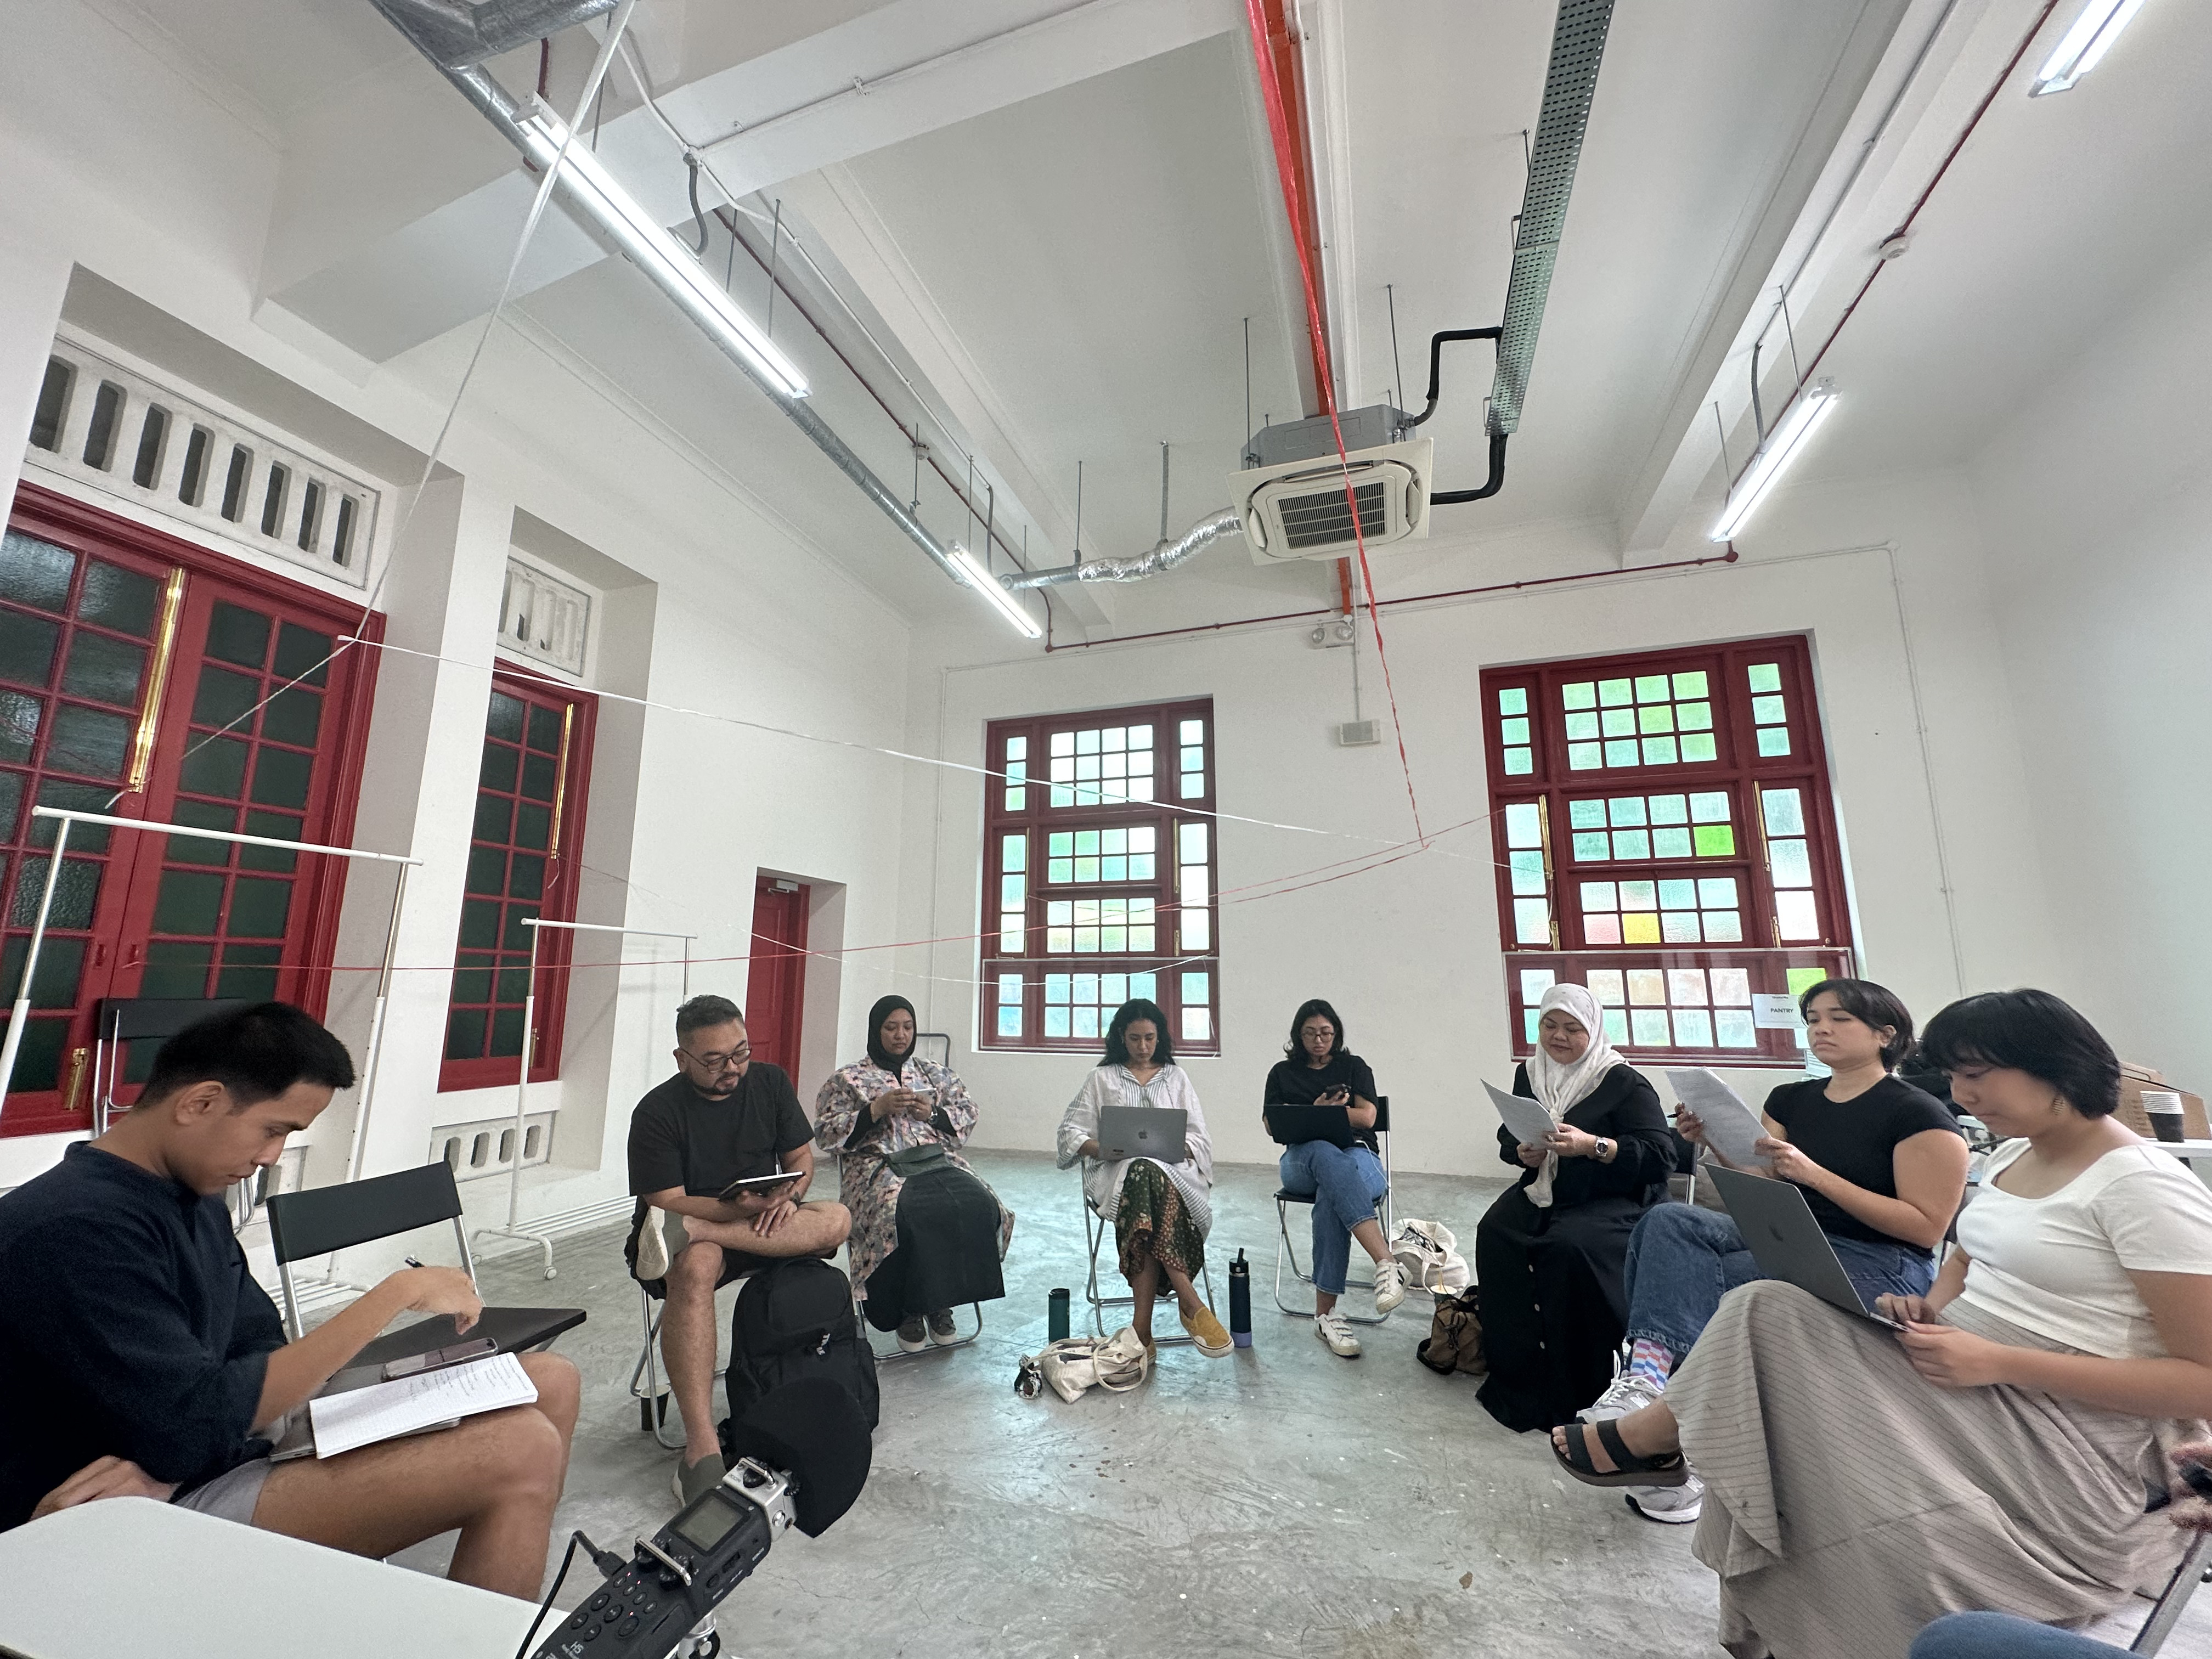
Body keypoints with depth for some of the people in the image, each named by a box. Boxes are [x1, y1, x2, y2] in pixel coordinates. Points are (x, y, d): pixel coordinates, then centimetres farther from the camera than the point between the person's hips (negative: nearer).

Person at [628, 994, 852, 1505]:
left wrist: (785, 1196, -18)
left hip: (766, 1218, 3)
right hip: (689, 1218, -3)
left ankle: (683, 1232, -29)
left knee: (836, 1219, -27)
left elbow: (802, 1158, 5)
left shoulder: (770, 1082, 1)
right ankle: (701, 1446, -38)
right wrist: (741, 1207, -34)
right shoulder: (657, 1112, -11)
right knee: (695, 1268, -39)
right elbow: (665, 1203, -17)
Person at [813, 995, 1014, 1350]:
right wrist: (876, 1110, -8)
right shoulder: (846, 1079, 13)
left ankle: (940, 1303, -9)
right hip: (879, 1166, -2)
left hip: (939, 1160, 3)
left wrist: (933, 1113, -3)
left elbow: (969, 1115, 17)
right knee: (905, 1215, -36)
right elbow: (825, 1134, 2)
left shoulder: (935, 1072, 21)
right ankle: (909, 1310, -11)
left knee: (979, 1207, -27)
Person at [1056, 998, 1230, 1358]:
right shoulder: (1102, 1078, 19)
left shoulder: (1176, 1077, 21)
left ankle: (1142, 1325, -37)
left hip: (1173, 1170, 1)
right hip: (1116, 1170, 0)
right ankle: (1190, 1303, -37)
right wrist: (1103, 1148, -8)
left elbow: (1198, 1139, 14)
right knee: (1145, 1173, -37)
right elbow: (1070, 1131, 12)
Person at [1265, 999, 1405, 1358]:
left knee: (1331, 1196, -40)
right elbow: (1272, 1125, 11)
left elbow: (1367, 1117, 6)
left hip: (1358, 1155, 1)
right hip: (1301, 1161, 0)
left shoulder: (1354, 1066, 20)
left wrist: (1308, 1113, -1)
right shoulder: (1282, 1072, 22)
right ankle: (1386, 1261, -54)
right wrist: (1321, 1112, -5)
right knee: (1325, 1153, -42)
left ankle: (1326, 1313, -42)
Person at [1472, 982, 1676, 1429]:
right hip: (1540, 1193, 5)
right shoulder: (1528, 1073, 10)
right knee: (1494, 1235, -23)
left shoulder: (1624, 1082, -7)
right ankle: (1520, 1376, -8)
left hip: (1609, 1202, -5)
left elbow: (1661, 1156, -14)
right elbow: (1506, 1138, 18)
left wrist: (1593, 1146, -25)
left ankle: (1575, 1390, -12)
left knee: (1571, 1246, -34)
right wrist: (1521, 1152, -6)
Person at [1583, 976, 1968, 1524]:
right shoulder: (1790, 1100, 13)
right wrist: (1716, 1144, -8)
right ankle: (1651, 1371, -36)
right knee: (1670, 1221, -24)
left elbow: (1927, 1228, -11)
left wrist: (1813, 1173, -20)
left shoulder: (1920, 1116, -4)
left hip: (1878, 1265, -6)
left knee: (1701, 1282, -31)